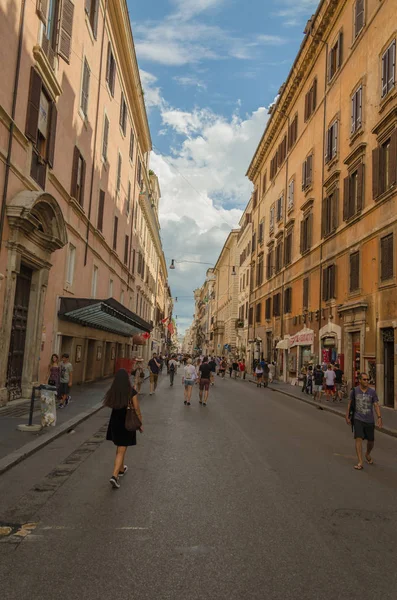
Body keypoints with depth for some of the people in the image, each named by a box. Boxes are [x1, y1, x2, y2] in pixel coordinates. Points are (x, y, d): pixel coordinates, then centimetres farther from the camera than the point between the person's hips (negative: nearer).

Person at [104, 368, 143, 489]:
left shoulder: (112, 391, -6)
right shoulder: (132, 392, -16)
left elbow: (110, 405, -1)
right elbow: (137, 410, -11)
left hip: (115, 422, 4)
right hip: (127, 423, -4)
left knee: (119, 447, 24)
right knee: (121, 450, 2)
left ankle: (121, 469, 39)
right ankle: (114, 476, -9)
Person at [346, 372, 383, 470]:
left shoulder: (372, 392, -2)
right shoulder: (354, 391, -3)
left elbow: (376, 405, -4)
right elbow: (349, 404, 6)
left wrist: (379, 417, -15)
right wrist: (347, 417, 6)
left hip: (369, 420, 2)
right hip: (358, 419, -2)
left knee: (371, 440, 13)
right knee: (358, 439, -15)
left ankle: (367, 455, 45)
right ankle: (360, 463, -13)